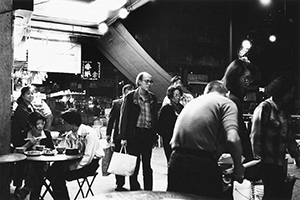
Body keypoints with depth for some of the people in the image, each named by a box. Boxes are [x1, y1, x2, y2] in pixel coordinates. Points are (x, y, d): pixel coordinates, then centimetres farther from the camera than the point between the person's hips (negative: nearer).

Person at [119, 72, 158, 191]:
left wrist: (154, 134, 6)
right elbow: (124, 116, -4)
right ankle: (134, 190, 18)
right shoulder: (130, 96, -3)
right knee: (134, 165, 5)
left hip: (148, 134, 3)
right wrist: (124, 137, -9)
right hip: (134, 134, -3)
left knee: (147, 165, 8)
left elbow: (155, 117, 12)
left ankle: (148, 191, 17)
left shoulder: (153, 98, 8)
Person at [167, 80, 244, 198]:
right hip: (203, 165, -5)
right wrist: (238, 167, 1)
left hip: (176, 162, 6)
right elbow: (232, 139, -15)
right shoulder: (226, 103, 4)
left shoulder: (192, 102, 21)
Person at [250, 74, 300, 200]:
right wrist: (259, 159, -13)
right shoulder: (264, 108, -9)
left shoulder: (285, 112, 14)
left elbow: (290, 137, 19)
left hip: (280, 164, 7)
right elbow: (255, 136, -12)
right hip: (267, 163, -7)